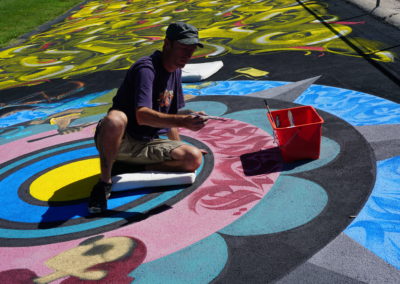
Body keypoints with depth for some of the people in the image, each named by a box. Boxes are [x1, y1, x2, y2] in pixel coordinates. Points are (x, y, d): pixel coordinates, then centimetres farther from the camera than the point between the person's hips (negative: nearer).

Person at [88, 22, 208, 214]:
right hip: (117, 140, -7)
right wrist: (183, 121, -44)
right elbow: (142, 115, -34)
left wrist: (179, 148, 21)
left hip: (145, 145, 7)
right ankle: (104, 182, -22)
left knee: (194, 159, -14)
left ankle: (135, 169, -3)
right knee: (116, 119, -42)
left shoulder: (175, 71, 11)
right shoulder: (146, 68, -18)